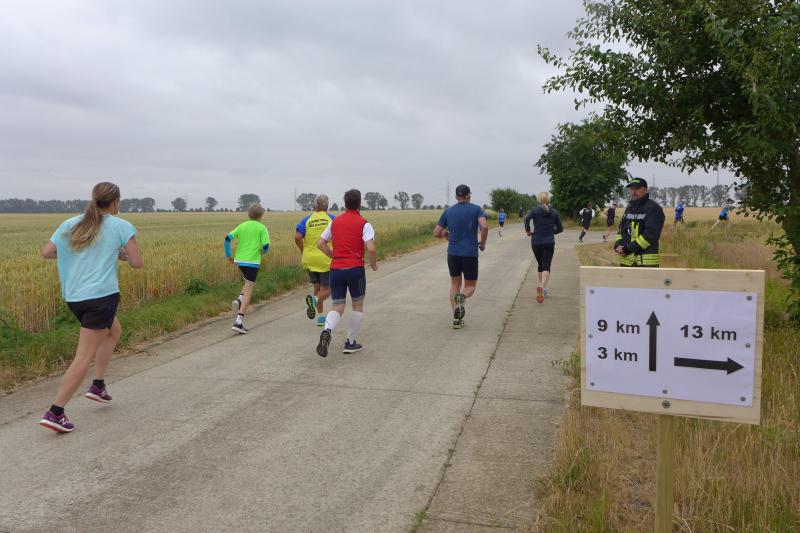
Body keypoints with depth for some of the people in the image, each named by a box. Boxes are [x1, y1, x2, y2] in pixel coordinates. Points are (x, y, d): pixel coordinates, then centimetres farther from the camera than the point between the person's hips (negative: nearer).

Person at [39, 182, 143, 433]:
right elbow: (137, 263, -5)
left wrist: (77, 253, 18)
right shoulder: (121, 226, -4)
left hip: (73, 297, 7)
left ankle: (98, 385, 26)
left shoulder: (70, 224, 10)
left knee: (114, 330, 28)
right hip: (101, 296, -7)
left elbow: (46, 252, 8)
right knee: (84, 357, -3)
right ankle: (55, 413, -5)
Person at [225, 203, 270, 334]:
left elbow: (227, 238, 4)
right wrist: (263, 252, 14)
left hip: (239, 260, 5)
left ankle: (239, 300, 1)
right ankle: (239, 321, -11)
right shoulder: (262, 228, -2)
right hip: (252, 261, -5)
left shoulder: (242, 226, 10)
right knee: (248, 291, -3)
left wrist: (228, 255, 12)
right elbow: (266, 246, -9)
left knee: (248, 283, 29)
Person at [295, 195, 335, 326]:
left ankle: (321, 316, 17)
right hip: (327, 260, -3)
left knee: (317, 287, 17)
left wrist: (303, 251, 6)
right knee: (327, 289, 5)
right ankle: (315, 299, -26)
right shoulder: (332, 219, -1)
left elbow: (297, 237, -9)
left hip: (309, 259, 3)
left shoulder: (306, 220, 4)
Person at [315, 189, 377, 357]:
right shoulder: (364, 224, -5)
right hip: (355, 269, -3)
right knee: (357, 305, 16)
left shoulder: (335, 221, 9)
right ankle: (350, 343, 19)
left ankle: (327, 331, -22)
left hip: (336, 269, 3)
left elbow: (320, 244, 10)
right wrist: (373, 264, 1)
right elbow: (371, 248, -17)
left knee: (337, 307, 8)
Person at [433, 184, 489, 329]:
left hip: (453, 253, 2)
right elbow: (484, 226, -18)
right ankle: (461, 297, -24)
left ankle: (456, 318, 7)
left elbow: (436, 233, 5)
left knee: (455, 285, 18)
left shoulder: (448, 211, 6)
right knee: (470, 287, 13)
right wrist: (483, 243, -2)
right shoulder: (476, 209, -1)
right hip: (470, 254, -2)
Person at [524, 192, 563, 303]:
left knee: (540, 265, 18)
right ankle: (542, 287, -30)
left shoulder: (535, 210, -1)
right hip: (549, 242, -1)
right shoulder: (554, 212, 4)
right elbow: (560, 228, 6)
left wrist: (528, 231, -5)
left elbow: (527, 219, -20)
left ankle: (543, 288, 28)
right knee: (546, 267, -6)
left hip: (536, 242, 1)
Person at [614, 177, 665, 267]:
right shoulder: (629, 208, 18)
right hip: (626, 261, 8)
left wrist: (628, 249, -19)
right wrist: (618, 245, -2)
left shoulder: (653, 209, -7)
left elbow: (651, 234, -17)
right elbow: (621, 231, 19)